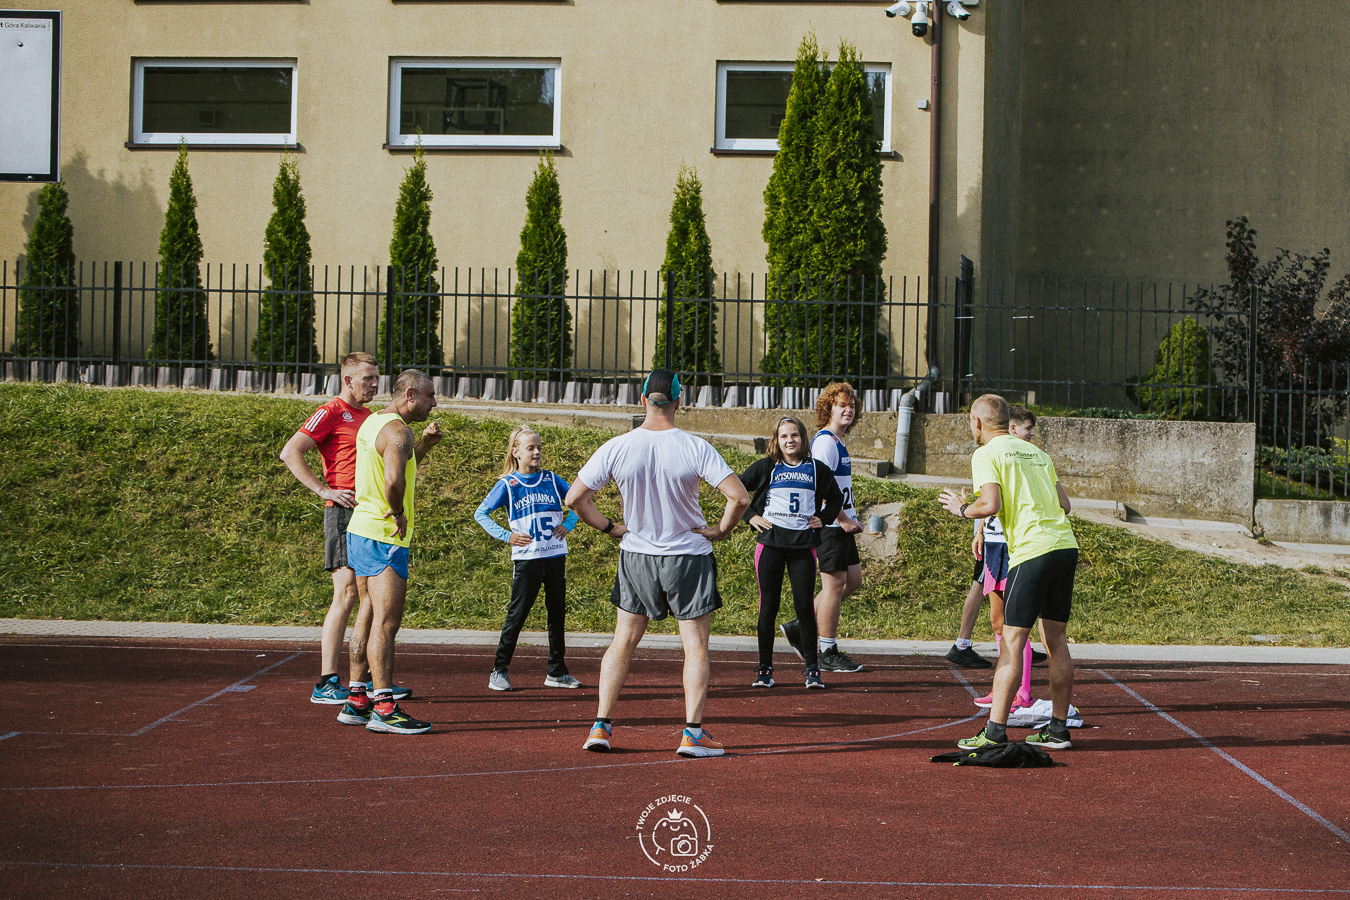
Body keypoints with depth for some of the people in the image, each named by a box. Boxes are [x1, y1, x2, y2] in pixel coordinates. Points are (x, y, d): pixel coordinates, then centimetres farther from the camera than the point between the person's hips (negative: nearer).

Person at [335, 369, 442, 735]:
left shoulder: (373, 422, 16)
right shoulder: (397, 431, -15)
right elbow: (394, 479, -32)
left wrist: (423, 446, 17)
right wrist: (398, 514, -16)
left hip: (360, 530, 10)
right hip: (384, 538, -10)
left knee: (373, 620, 15)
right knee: (386, 624, -8)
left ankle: (358, 701, 19)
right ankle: (383, 708, -8)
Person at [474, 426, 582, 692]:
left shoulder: (551, 479, 6)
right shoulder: (508, 484, -3)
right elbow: (480, 513, -1)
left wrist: (568, 524, 4)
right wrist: (507, 536, -9)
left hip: (556, 554, 4)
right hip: (527, 557, -4)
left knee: (558, 612, 8)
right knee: (518, 613, -5)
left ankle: (557, 672, 17)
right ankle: (499, 670, 5)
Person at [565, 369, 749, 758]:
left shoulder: (616, 448, -9)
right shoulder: (695, 448, -14)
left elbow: (575, 498, -6)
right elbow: (739, 497, -19)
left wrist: (608, 527, 5)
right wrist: (721, 530, -3)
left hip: (636, 555, 2)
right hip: (689, 556, -2)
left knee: (623, 641, 13)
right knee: (695, 646, 5)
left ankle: (601, 725, 10)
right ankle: (693, 733, 0)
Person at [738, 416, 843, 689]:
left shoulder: (817, 469, 8)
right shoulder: (766, 467, 4)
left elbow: (836, 498, 23)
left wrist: (823, 518, 10)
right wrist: (750, 516, 3)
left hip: (804, 545, 0)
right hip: (770, 543, 0)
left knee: (805, 606, -4)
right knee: (768, 606, 1)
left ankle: (812, 669, 5)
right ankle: (764, 669, 9)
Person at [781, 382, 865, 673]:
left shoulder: (837, 442, 18)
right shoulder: (825, 441, -14)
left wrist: (851, 519, 16)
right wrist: (843, 520, -19)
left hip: (841, 523, 10)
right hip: (831, 525, -10)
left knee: (853, 578, 12)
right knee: (835, 583, -5)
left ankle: (802, 627, 18)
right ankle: (828, 653, 3)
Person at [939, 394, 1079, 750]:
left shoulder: (986, 454, -1)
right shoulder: (1036, 451, 20)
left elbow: (991, 504, -14)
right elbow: (1064, 504, 18)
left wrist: (962, 508, 5)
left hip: (1032, 550, -7)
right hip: (1065, 545, 7)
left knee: (1013, 641, -5)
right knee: (1055, 638, 12)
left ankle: (995, 731, -6)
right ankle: (1058, 729, 15)